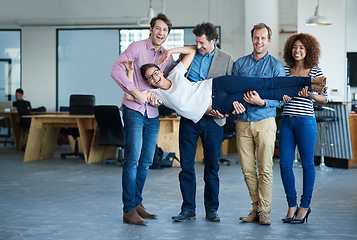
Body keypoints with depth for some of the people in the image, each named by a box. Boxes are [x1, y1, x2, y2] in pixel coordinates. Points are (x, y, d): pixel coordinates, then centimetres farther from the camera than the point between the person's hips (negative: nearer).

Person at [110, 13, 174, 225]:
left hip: (153, 113, 6)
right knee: (133, 160, -10)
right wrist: (135, 92, -20)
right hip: (134, 110, -6)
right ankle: (129, 210, -7)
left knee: (146, 162, 10)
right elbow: (117, 70, -14)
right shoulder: (137, 48, -5)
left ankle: (137, 203, 22)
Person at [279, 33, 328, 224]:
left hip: (305, 121, -4)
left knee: (307, 163, 3)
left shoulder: (315, 71, 1)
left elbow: (324, 99, 1)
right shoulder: (285, 70, 10)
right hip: (287, 120, 4)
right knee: (285, 163, 1)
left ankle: (305, 206, 14)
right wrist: (282, 95, -5)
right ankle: (292, 206, 14)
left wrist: (310, 94, -18)